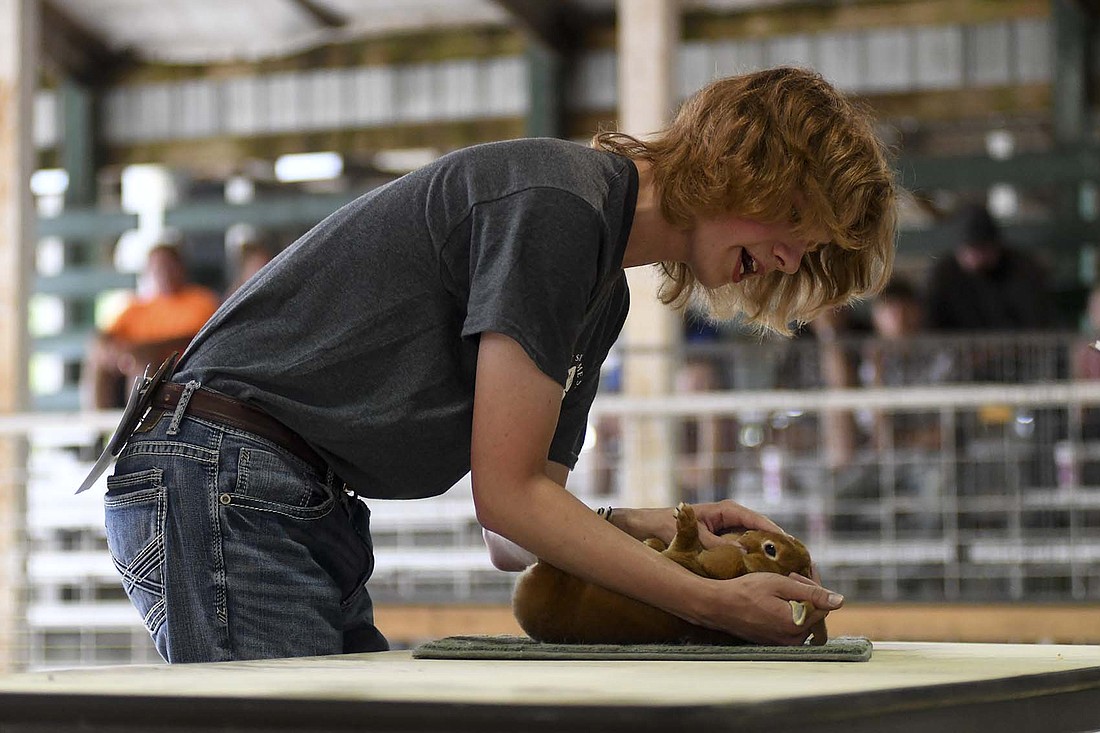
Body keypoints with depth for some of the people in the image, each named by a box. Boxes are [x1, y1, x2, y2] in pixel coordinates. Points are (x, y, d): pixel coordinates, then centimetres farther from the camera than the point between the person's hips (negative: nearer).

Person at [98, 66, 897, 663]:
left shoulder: (605, 293, 17)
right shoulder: (559, 204, -14)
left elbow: (512, 537, 15)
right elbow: (508, 498, -16)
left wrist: (643, 528, -4)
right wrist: (711, 603, -14)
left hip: (317, 514, 10)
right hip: (221, 485, -10)